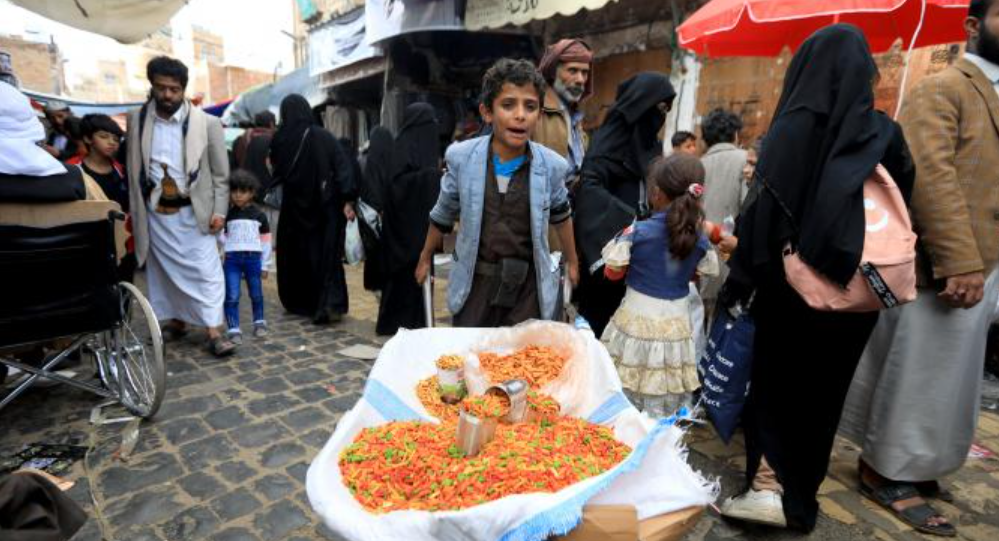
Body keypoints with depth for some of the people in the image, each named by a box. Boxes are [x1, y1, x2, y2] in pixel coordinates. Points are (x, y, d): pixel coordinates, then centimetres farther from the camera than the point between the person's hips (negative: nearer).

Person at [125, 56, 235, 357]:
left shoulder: (207, 123, -6)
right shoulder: (136, 119, 3)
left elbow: (221, 173, -3)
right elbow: (133, 168, 8)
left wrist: (219, 211, -8)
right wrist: (134, 211, 6)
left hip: (193, 210, -3)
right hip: (156, 211, 3)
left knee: (206, 270, -4)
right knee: (165, 269, 13)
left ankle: (214, 333, 0)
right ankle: (176, 321, 28)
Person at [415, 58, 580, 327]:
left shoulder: (551, 165, -8)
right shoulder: (461, 157, -8)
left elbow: (561, 215, 11)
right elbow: (443, 214, 8)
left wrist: (572, 262, 21)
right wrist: (425, 259, 18)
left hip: (528, 283, 0)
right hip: (476, 280, 1)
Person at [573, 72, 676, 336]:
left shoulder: (651, 142, 13)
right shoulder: (612, 135, -9)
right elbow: (589, 185, -24)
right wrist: (626, 219, -33)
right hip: (609, 241, -7)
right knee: (602, 313, 2)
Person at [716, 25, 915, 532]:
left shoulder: (795, 126, -11)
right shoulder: (886, 133, 2)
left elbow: (763, 208, -15)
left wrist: (737, 282, -11)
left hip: (790, 282, -4)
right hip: (856, 288, 5)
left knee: (775, 377, 13)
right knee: (824, 387, 17)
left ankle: (770, 484, 7)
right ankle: (801, 495, 30)